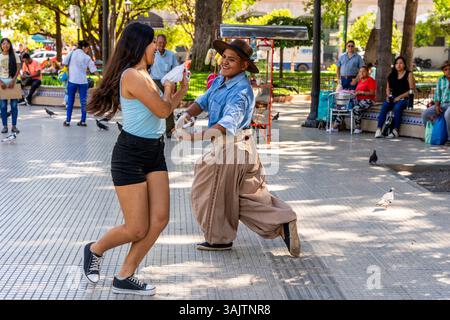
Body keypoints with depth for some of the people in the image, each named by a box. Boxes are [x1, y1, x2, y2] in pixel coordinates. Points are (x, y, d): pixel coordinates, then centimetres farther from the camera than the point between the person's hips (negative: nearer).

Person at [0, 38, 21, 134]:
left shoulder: (15, 56, 3)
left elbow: (18, 69, -3)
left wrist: (13, 80, -14)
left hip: (13, 82, -1)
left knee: (14, 105, -1)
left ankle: (14, 126, 4)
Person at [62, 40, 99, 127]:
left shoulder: (72, 53, 0)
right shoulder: (87, 58, 0)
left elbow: (64, 63, -3)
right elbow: (94, 70, -1)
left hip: (72, 80, 1)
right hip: (83, 81, 0)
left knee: (70, 101, 9)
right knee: (83, 101, 7)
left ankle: (68, 121, 8)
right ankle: (83, 121, 8)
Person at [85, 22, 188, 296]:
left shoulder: (144, 75, 13)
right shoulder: (132, 75, -18)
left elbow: (166, 109, 23)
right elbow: (163, 111, -18)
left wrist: (182, 88, 15)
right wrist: (168, 88, 1)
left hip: (154, 153, 9)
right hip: (131, 155, -9)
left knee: (159, 220, 0)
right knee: (137, 229, -3)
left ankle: (125, 278, 11)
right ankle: (95, 250, 27)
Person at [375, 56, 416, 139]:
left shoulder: (408, 74, 2)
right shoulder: (392, 75, 16)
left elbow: (412, 90, -5)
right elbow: (388, 88, 21)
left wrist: (400, 97, -14)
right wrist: (388, 95, -1)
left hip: (404, 99, -4)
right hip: (392, 98, 4)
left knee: (397, 107, -36)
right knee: (384, 106, -27)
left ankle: (396, 130, -33)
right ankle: (379, 129, -36)